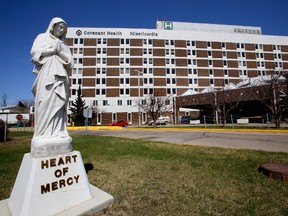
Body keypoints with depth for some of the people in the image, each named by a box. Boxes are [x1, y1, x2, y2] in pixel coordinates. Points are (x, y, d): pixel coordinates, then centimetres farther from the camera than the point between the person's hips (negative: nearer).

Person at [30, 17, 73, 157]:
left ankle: (57, 133, -7)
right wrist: (52, 47, -1)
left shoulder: (63, 45, 26)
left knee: (58, 106, -5)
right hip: (46, 76, -3)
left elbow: (70, 63, 13)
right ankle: (43, 135, -12)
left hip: (60, 78, 3)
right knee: (45, 105, -12)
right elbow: (34, 53, 1)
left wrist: (61, 51, -1)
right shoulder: (42, 38, 18)